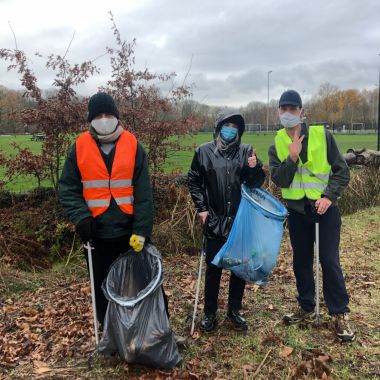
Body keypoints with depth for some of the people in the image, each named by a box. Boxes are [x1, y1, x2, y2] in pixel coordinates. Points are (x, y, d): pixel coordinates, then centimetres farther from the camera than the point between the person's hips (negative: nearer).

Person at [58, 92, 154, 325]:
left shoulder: (133, 145, -2)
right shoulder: (80, 147, 1)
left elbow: (144, 193, -5)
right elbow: (68, 188, 1)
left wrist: (142, 228, -11)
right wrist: (81, 217, -15)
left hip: (129, 230, 0)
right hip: (97, 232, 1)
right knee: (103, 288, 12)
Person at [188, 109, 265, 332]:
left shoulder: (246, 151, 3)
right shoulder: (204, 151, 0)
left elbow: (257, 183, 4)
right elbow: (194, 180, 6)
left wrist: (255, 168, -17)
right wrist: (202, 208, -1)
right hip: (214, 221, -1)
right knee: (213, 268, 7)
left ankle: (235, 310, 28)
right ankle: (210, 313, 22)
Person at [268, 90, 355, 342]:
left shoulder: (322, 135, -6)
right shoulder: (277, 146, 0)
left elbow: (342, 171, -4)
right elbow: (279, 181, -9)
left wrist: (329, 196, -17)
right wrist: (292, 157, -20)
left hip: (325, 208, -3)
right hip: (297, 210, 3)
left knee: (329, 261, -4)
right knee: (301, 261, 12)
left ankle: (340, 314, 11)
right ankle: (306, 308, 29)